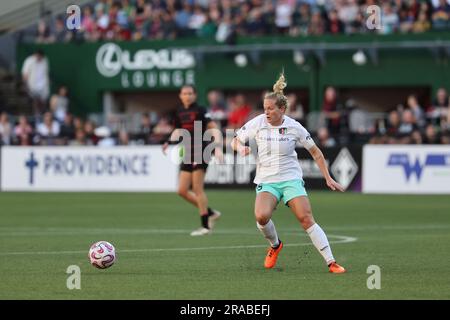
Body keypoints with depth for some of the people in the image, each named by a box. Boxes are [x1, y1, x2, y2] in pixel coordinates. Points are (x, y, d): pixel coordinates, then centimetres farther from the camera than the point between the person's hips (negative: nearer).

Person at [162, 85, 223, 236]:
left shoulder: (200, 110, -10)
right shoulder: (179, 113, 10)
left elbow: (214, 128, -15)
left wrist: (217, 147, -27)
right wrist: (169, 142, 4)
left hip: (201, 152, -7)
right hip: (188, 154, 7)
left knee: (197, 189, -8)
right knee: (182, 190, 3)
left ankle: (206, 226, -1)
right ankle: (211, 213, 18)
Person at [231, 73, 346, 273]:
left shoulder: (294, 127, -5)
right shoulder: (257, 123, -4)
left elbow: (315, 152, 6)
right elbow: (235, 141, 8)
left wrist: (328, 178, 4)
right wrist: (240, 148, -17)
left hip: (291, 179, -1)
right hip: (266, 180, 1)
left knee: (306, 219, -17)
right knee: (261, 216, -26)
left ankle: (331, 262, -13)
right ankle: (275, 245, 6)